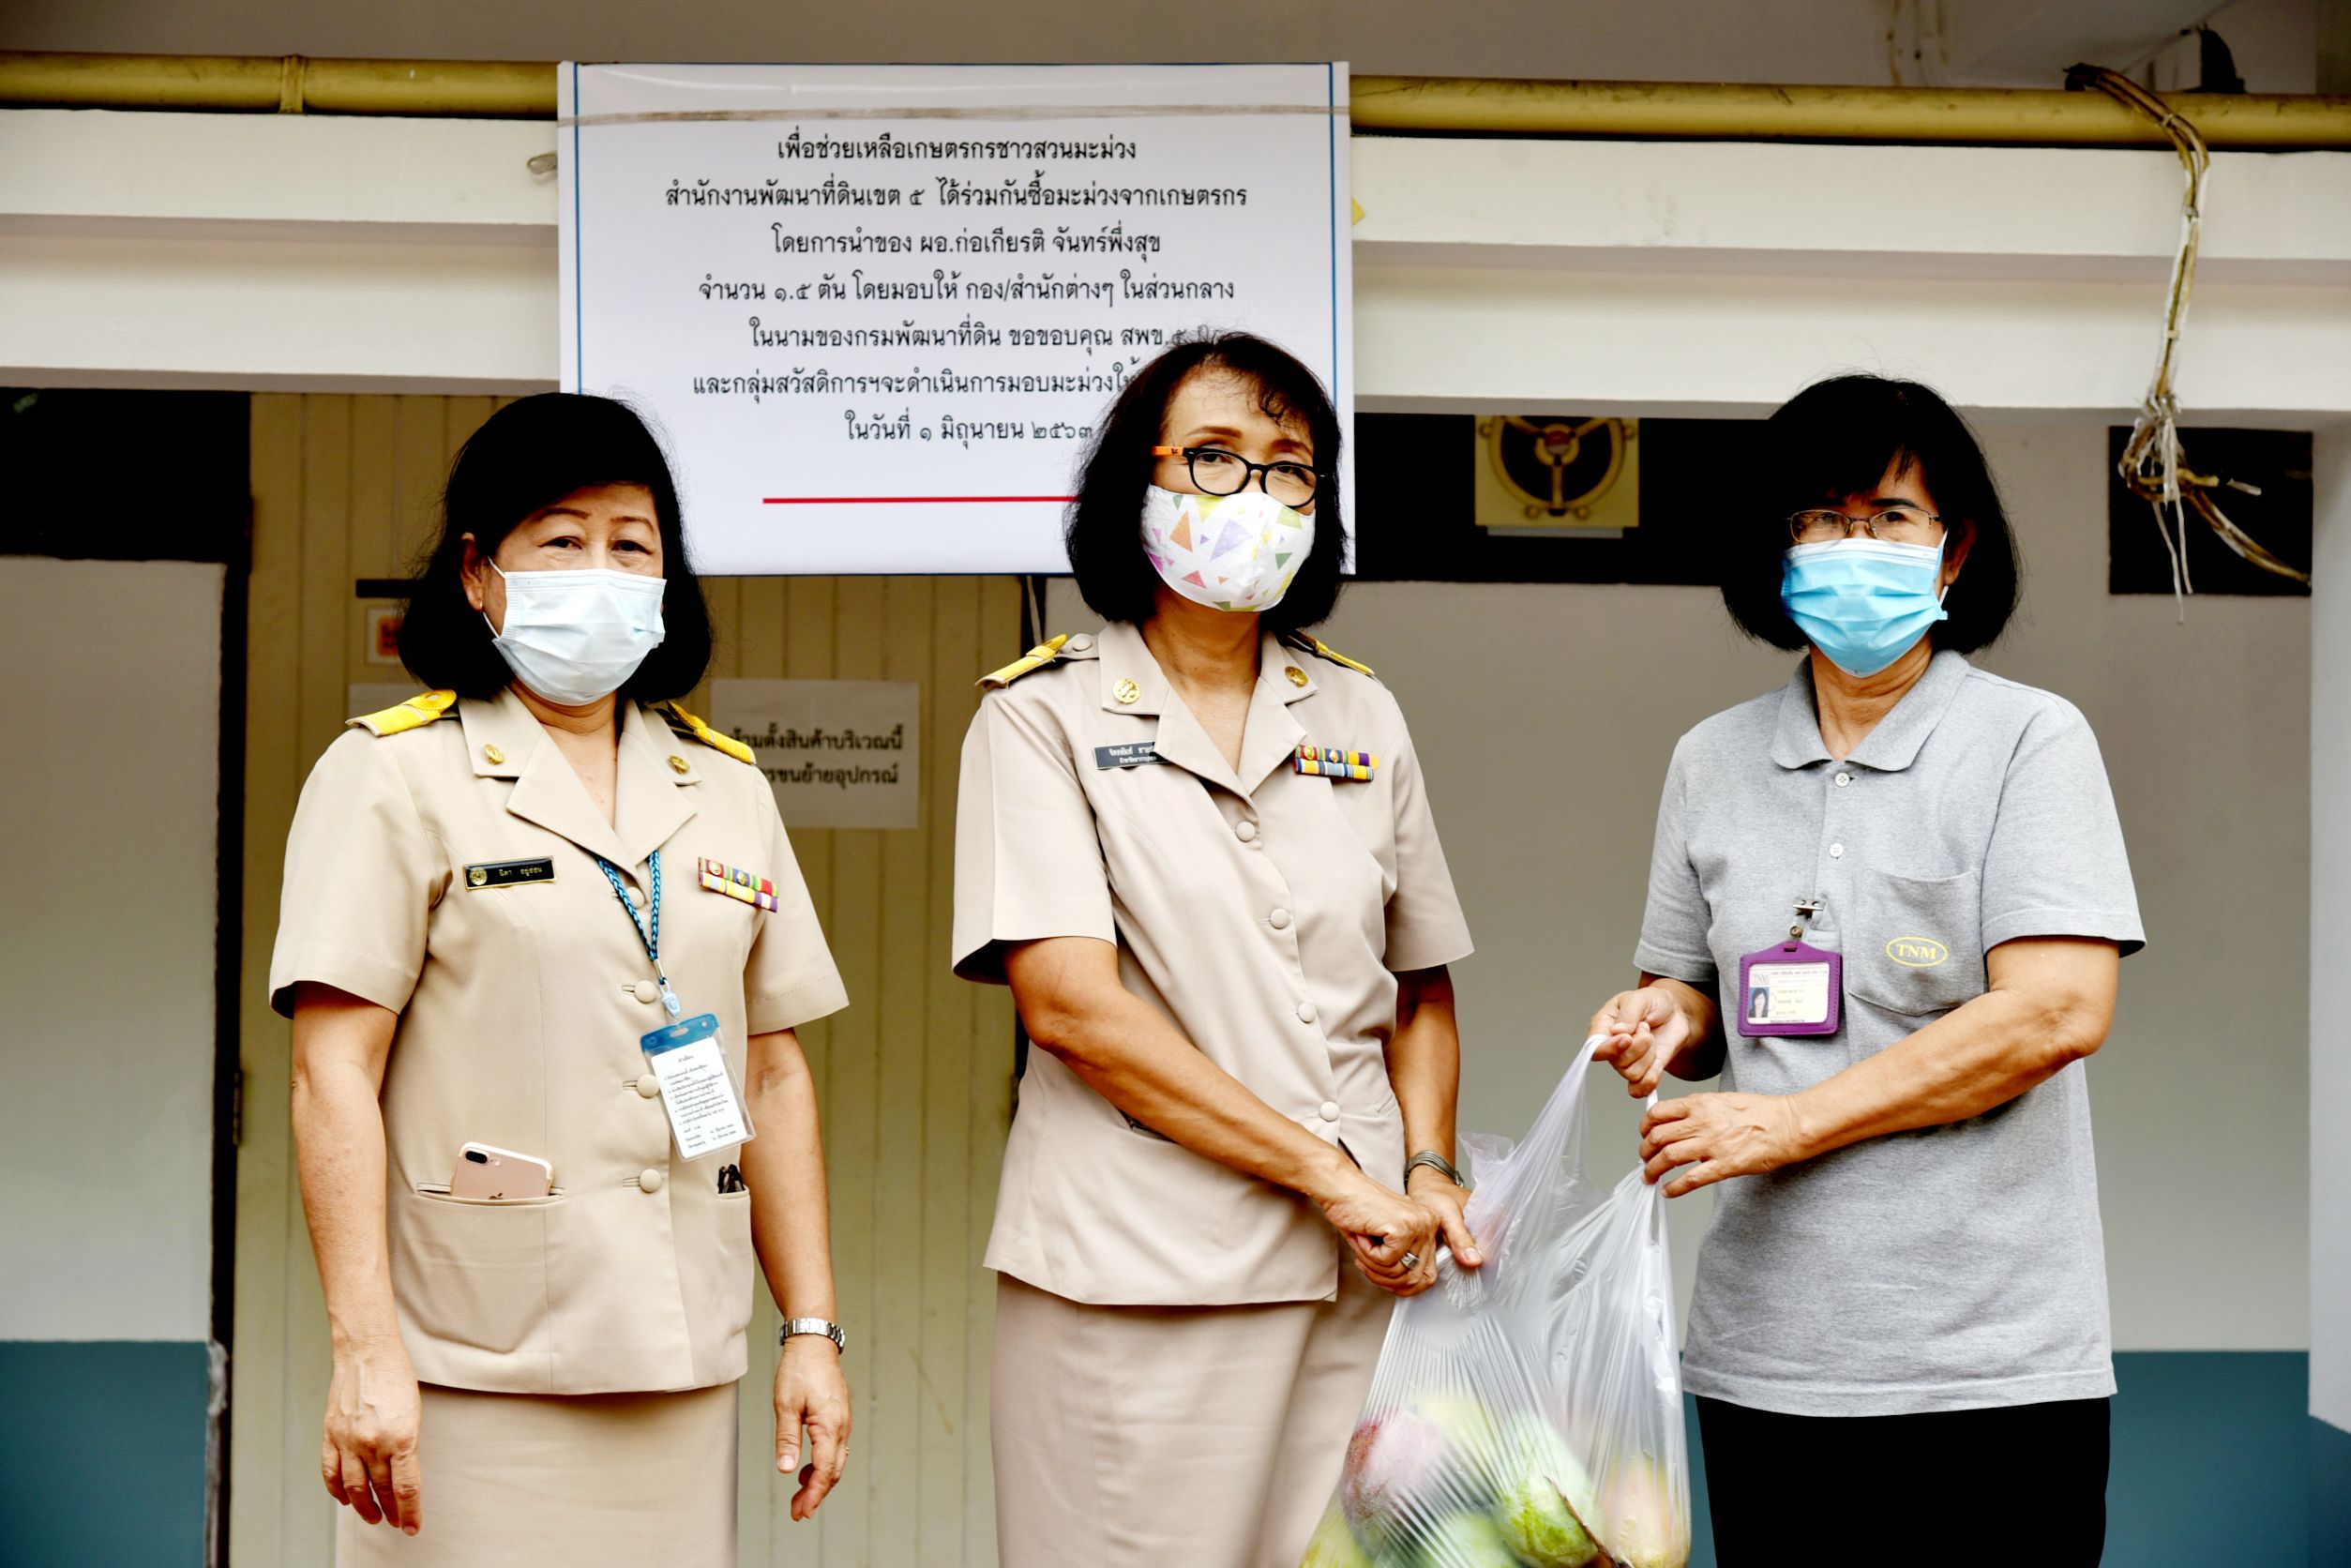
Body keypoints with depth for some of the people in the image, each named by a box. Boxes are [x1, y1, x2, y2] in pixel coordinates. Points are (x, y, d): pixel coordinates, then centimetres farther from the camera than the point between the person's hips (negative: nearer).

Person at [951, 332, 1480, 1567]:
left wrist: (1428, 1174, 1)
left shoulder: (1361, 718, 13)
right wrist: (1326, 1170, -12)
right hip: (1137, 1279, -4)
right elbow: (1070, 1006, -12)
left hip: (1362, 1278, 4)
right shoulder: (1044, 715, -1)